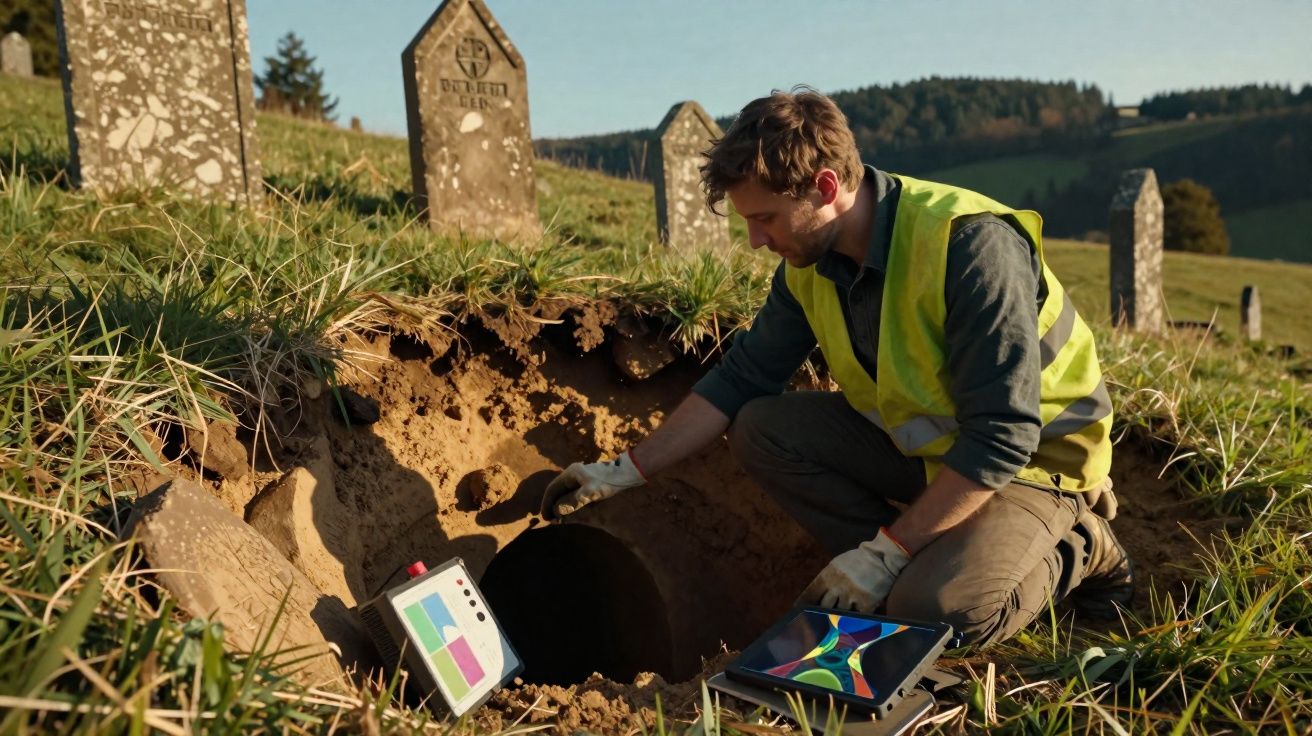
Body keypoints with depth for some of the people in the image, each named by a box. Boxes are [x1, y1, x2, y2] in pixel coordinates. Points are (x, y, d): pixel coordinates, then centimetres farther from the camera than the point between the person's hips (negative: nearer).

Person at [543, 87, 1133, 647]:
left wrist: (886, 550, -28)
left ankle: (1075, 553, 1)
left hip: (1032, 454, -7)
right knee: (759, 430, -10)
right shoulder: (808, 262, -7)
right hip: (915, 438, 7)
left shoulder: (971, 245, -30)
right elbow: (740, 378, 1)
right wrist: (626, 471, -3)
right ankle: (931, 562, -5)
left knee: (934, 611, -30)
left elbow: (1001, 440, -30)